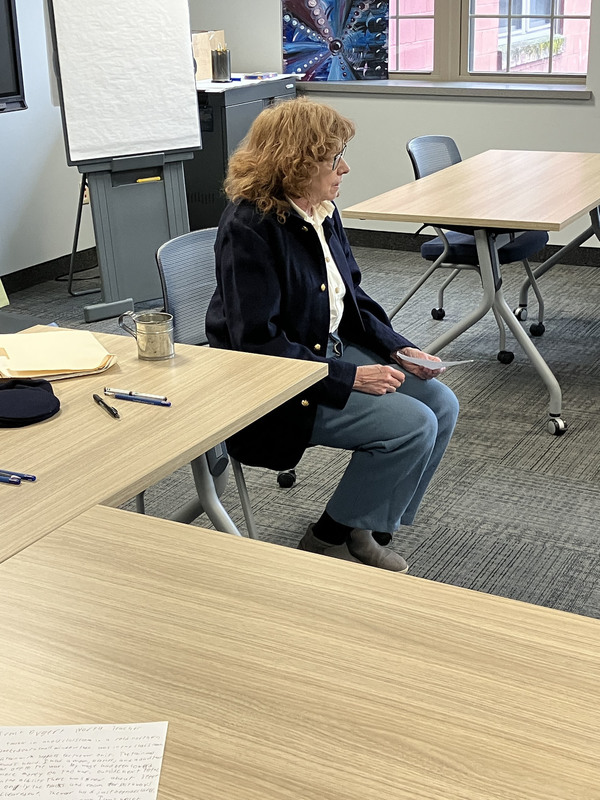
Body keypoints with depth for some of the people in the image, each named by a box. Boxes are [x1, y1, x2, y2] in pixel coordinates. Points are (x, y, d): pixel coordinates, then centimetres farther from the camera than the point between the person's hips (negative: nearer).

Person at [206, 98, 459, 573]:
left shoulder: (322, 211, 5)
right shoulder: (250, 227, -22)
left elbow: (352, 297, 15)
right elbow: (258, 343, -25)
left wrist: (398, 349, -1)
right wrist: (350, 377, -24)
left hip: (334, 351, 9)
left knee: (441, 405, -2)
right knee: (412, 425, -18)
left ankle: (369, 528, 10)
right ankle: (329, 540, 1)